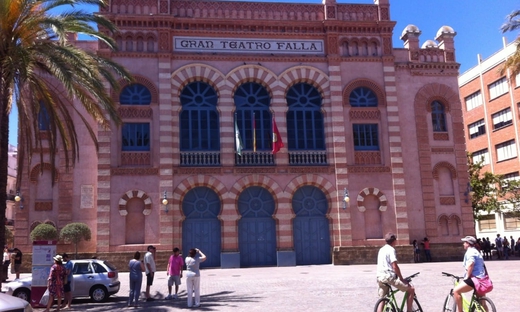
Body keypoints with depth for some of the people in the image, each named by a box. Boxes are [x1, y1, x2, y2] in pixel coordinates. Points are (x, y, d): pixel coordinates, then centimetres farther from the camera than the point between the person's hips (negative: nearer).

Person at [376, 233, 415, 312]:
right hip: (389, 277, -8)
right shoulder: (391, 249, -9)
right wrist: (402, 279, -7)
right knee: (411, 289, 2)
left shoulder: (381, 249, 17)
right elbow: (395, 266, -16)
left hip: (380, 277, 9)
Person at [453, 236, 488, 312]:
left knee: (456, 291, -16)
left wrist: (467, 276, -20)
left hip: (475, 278, -11)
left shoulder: (470, 252, -10)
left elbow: (471, 264, -27)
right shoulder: (476, 251, 23)